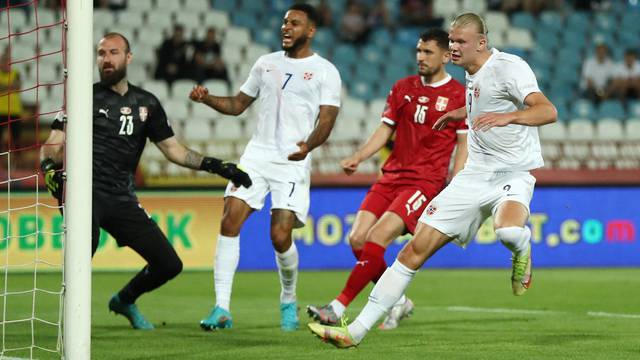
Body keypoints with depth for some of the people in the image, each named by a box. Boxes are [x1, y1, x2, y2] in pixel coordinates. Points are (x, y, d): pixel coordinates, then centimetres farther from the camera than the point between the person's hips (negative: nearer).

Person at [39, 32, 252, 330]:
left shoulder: (146, 103, 16)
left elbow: (173, 149, 19)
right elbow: (53, 145, 0)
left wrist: (214, 166, 9)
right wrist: (49, 166, -23)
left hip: (122, 199, 5)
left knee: (169, 264, 2)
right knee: (83, 249, -35)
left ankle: (124, 300, 30)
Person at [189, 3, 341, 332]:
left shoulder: (325, 71, 1)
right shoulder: (266, 63, 16)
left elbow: (327, 119, -8)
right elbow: (238, 104, 23)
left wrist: (308, 145, -28)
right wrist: (207, 99, 4)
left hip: (293, 162, -4)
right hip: (256, 154, 4)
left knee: (280, 237, -12)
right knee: (229, 221, -13)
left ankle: (289, 302, 17)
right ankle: (221, 309, -12)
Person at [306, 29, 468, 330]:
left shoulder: (459, 96, -2)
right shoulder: (402, 88, 13)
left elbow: (464, 145, -1)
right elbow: (385, 130, 15)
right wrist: (358, 157, -2)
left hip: (426, 180, -6)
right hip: (392, 175, 6)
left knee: (377, 238, -20)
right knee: (358, 239, -7)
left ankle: (338, 307, -18)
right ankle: (398, 302, 12)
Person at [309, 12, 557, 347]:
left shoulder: (509, 67, -14)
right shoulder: (473, 73, 10)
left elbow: (548, 111, -29)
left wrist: (507, 116, -43)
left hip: (514, 175, -7)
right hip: (475, 176, 7)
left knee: (508, 231, -41)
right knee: (415, 248, -3)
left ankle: (521, 252, -1)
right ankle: (356, 330, -2)